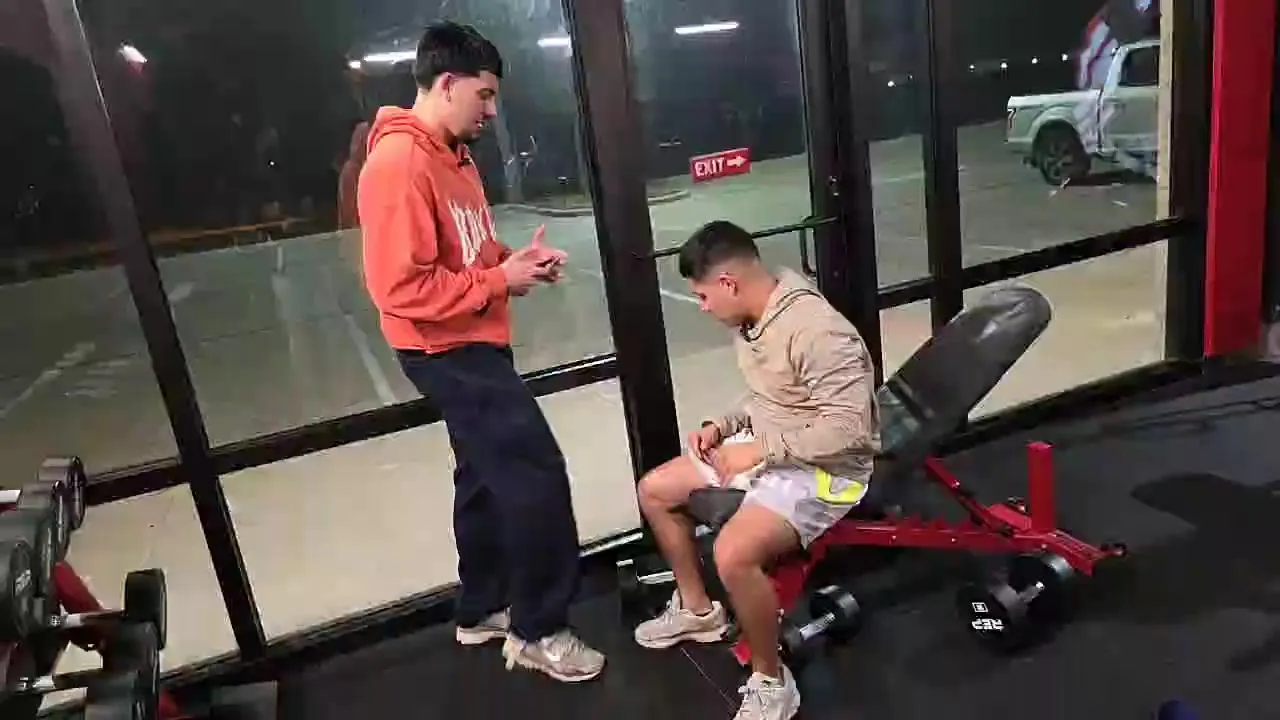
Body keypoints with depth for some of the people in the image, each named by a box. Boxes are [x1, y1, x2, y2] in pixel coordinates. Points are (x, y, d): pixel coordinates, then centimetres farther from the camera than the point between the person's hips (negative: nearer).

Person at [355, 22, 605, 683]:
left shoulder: (452, 154, 11)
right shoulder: (398, 164, -21)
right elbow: (402, 287, -26)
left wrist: (514, 259, 1)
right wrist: (500, 280, -19)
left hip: (473, 344, 10)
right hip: (448, 351, -10)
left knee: (487, 474, 17)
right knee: (536, 474, -8)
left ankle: (482, 609, 32)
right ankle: (537, 630, 7)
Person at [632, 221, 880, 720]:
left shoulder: (816, 330, -28)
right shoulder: (752, 321, 2)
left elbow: (848, 429, -30)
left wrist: (760, 450, -25)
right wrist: (724, 426, 1)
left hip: (824, 469, -10)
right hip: (767, 451, 10)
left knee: (733, 553, -33)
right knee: (654, 491, 12)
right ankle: (697, 610, 30)